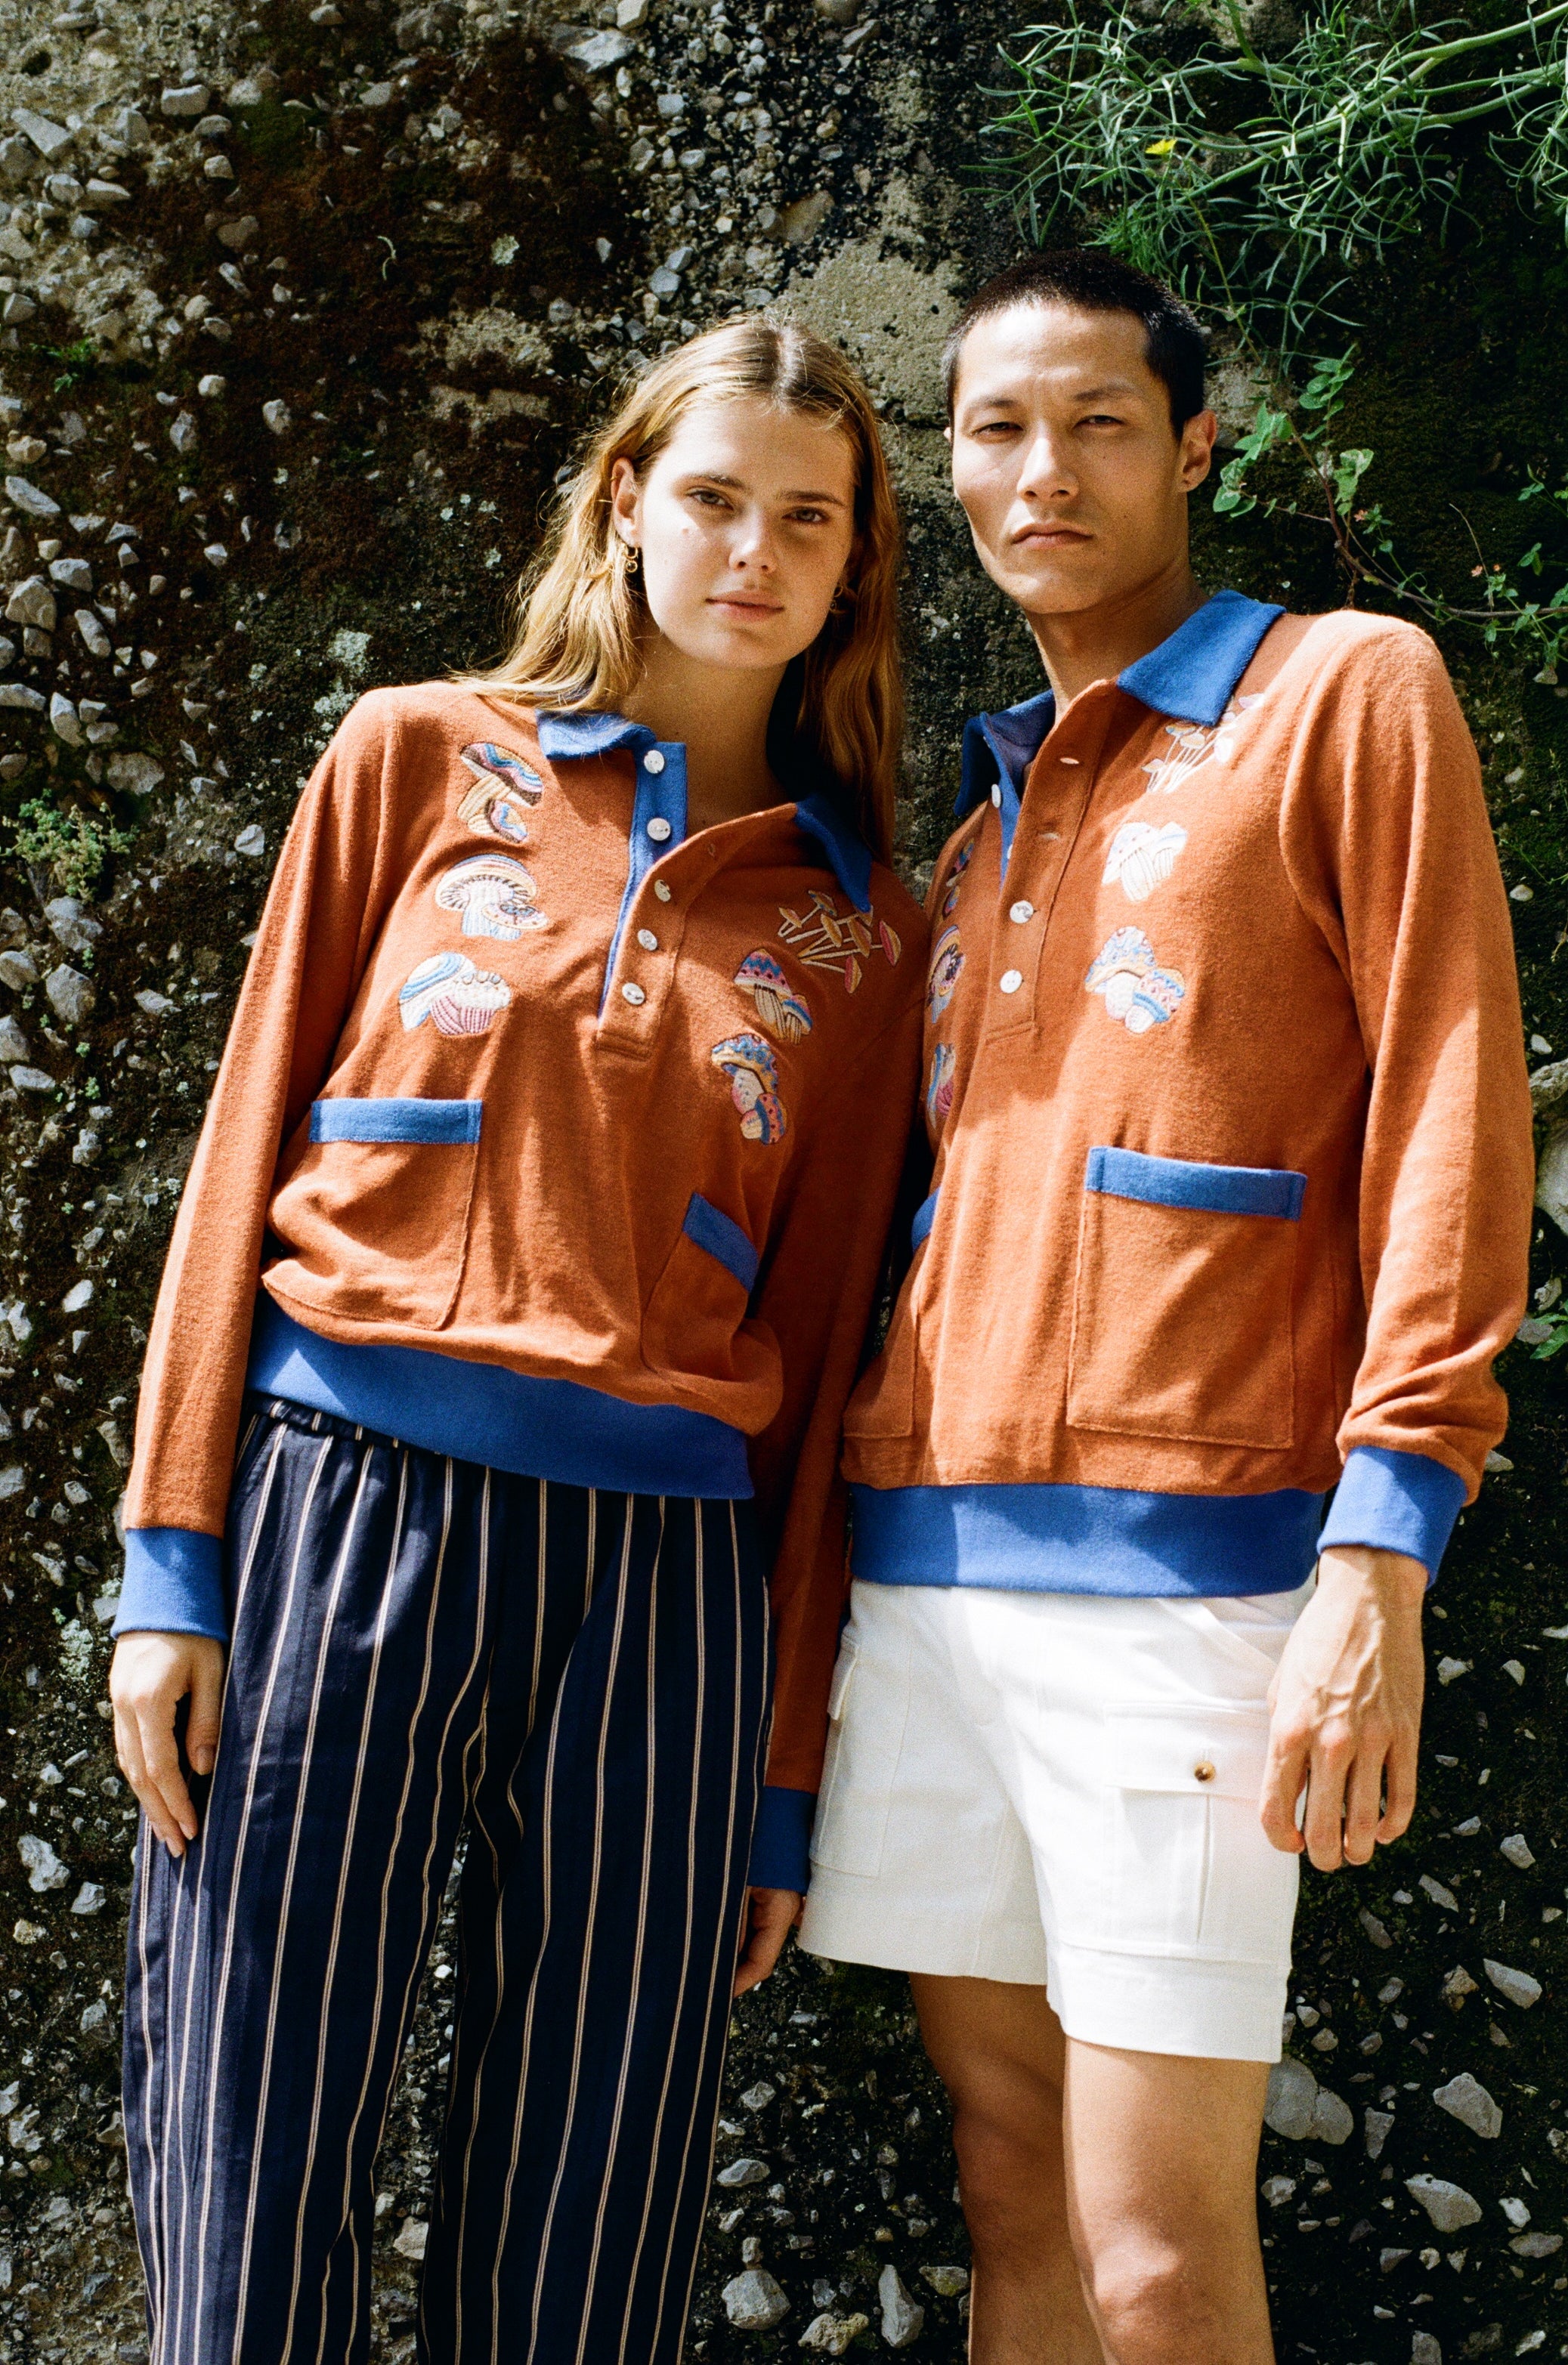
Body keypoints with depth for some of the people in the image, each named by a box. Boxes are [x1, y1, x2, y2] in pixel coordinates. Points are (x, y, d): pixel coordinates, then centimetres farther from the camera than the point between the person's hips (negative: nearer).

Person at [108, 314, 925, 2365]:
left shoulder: (867, 936, 12)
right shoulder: (421, 761, 10)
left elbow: (819, 1350, 10)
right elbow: (248, 1155, 7)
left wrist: (784, 1784, 7)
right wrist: (173, 1566, -1)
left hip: (662, 1578, 1)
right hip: (340, 1509, -1)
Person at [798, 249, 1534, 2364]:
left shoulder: (1350, 692, 3)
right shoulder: (985, 816, 22)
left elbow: (1449, 1124, -5)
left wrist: (1380, 1554, -14)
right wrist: (848, 1538, 14)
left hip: (1180, 1559, -6)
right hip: (923, 1562, 6)